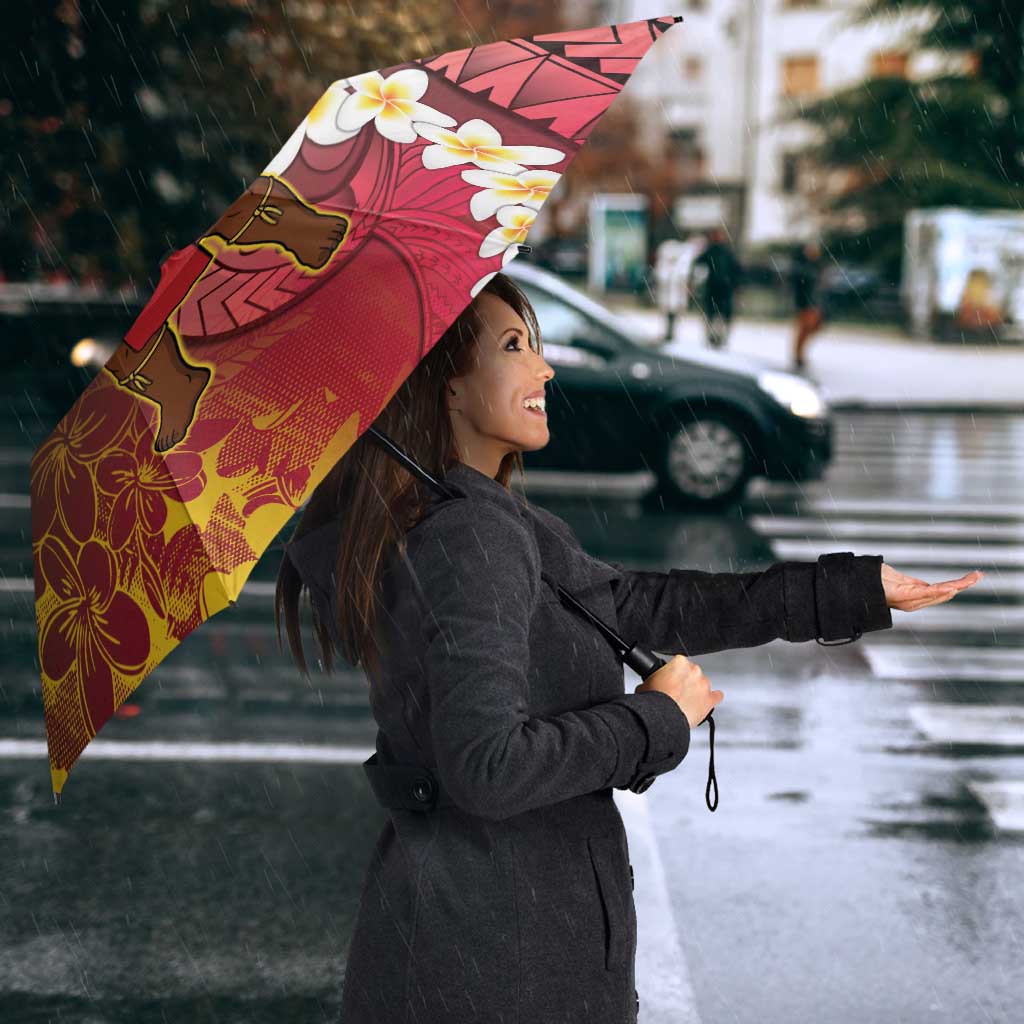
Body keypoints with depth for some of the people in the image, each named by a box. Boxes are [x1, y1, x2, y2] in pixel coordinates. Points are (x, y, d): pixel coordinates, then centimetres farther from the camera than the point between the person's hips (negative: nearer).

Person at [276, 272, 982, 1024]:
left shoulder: (410, 527, 8)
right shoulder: (471, 537, -21)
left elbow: (639, 607, 10)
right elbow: (485, 764, -29)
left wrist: (855, 590, 11)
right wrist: (658, 719, -15)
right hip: (501, 953, -9)